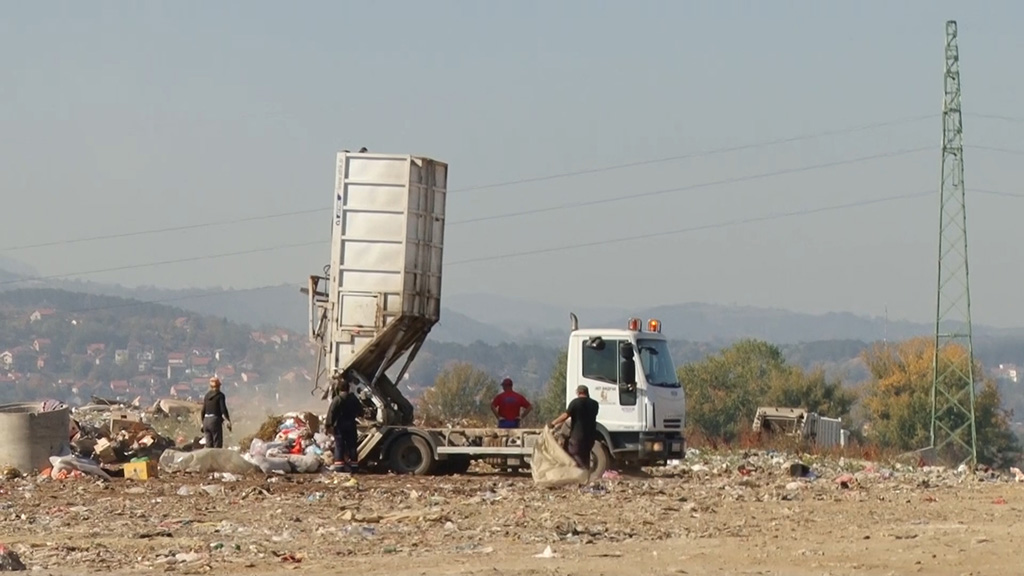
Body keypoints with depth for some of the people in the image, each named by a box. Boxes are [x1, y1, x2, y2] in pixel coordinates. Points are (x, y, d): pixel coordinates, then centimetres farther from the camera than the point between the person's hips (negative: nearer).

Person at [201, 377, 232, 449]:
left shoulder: (207, 395, 10)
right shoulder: (220, 395, -7)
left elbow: (203, 410, 12)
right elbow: (223, 409, -14)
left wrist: (203, 423, 20)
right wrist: (228, 421, -12)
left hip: (206, 421, 6)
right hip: (215, 421, -6)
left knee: (209, 445, 9)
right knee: (217, 444, -3)